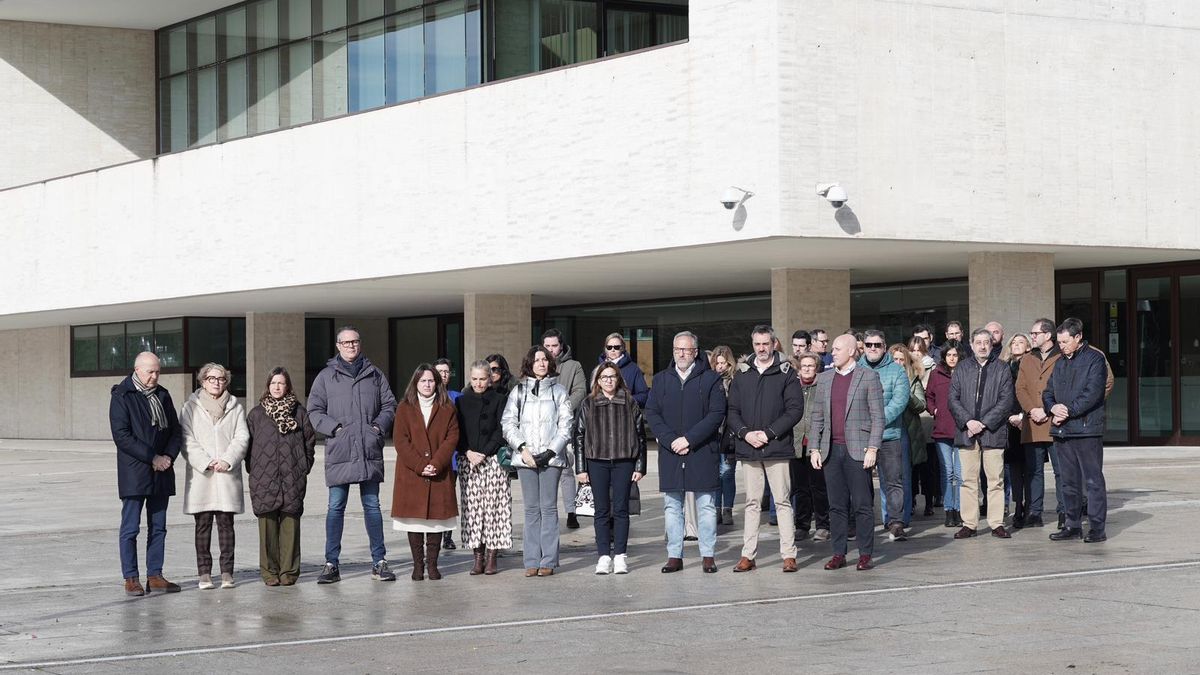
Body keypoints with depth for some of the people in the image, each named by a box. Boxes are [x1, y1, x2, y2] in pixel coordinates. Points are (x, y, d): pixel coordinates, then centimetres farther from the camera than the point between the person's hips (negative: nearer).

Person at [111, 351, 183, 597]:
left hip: (161, 474, 6)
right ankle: (131, 579, 2)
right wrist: (153, 458, -17)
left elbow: (176, 431, 14)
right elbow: (121, 436, -15)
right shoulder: (121, 397, -7)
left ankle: (155, 576, 14)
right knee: (130, 528, -2)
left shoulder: (162, 395, 12)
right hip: (134, 473, -6)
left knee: (158, 527, 8)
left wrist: (169, 456, -5)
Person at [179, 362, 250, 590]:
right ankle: (204, 573, 3)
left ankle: (226, 572, 3)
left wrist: (227, 461, -10)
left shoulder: (235, 407, 12)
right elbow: (187, 440, 0)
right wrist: (206, 463, -11)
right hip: (200, 476, -1)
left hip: (227, 476, 1)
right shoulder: (191, 407, 8)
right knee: (203, 525, 0)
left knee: (226, 524, 0)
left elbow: (241, 438, 4)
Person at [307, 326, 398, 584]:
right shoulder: (326, 376, 5)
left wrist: (379, 425, -2)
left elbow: (390, 405, 14)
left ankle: (379, 562, 11)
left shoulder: (374, 374, 12)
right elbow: (314, 410, 3)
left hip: (370, 451, 2)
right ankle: (331, 564, 5)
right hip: (339, 452, -2)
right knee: (336, 507, 1)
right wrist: (335, 427, -10)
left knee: (372, 505, 7)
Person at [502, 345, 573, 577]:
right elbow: (508, 423, 6)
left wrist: (551, 451, -8)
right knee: (531, 509, 2)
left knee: (549, 507, -3)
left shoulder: (558, 391, 7)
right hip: (525, 458, 1)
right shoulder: (518, 391, 9)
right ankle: (532, 560, 4)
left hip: (551, 457, -1)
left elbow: (565, 425, 3)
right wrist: (522, 448, -7)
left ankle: (548, 561, -1)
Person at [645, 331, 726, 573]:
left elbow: (716, 414, -7)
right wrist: (671, 440, -9)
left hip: (702, 452, -3)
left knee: (706, 506, 1)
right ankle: (674, 556, 10)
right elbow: (651, 414, 5)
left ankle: (708, 555, 6)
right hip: (670, 453, 3)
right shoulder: (661, 379, 11)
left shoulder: (711, 379, 1)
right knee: (672, 507, 5)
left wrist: (688, 439, -14)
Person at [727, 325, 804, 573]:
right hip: (748, 450, 3)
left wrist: (768, 433, -13)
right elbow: (732, 410, 10)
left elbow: (795, 409, -6)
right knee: (752, 503, 7)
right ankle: (748, 555, 8)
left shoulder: (786, 373, 1)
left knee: (783, 501, -2)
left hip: (777, 448, -3)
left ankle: (788, 555, 0)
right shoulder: (743, 375, 12)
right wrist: (745, 433, -8)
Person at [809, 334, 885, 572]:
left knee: (862, 505, -2)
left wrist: (872, 448, -11)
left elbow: (877, 416, -3)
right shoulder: (824, 378, 14)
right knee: (837, 505, 6)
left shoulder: (868, 377, 0)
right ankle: (838, 554, 10)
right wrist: (814, 449, 7)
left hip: (857, 450, -4)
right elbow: (817, 416, 15)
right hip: (831, 451, 4)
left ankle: (865, 554, 3)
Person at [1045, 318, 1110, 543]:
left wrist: (1068, 411, -14)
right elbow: (1048, 392, 18)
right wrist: (1053, 407, -4)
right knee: (1069, 482, 10)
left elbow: (1093, 393, -13)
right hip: (1062, 431, 7)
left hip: (1087, 429, -7)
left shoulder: (1095, 359, -3)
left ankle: (1097, 528, -3)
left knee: (1093, 480, -5)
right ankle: (1073, 525, 17)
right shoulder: (1060, 363, 19)